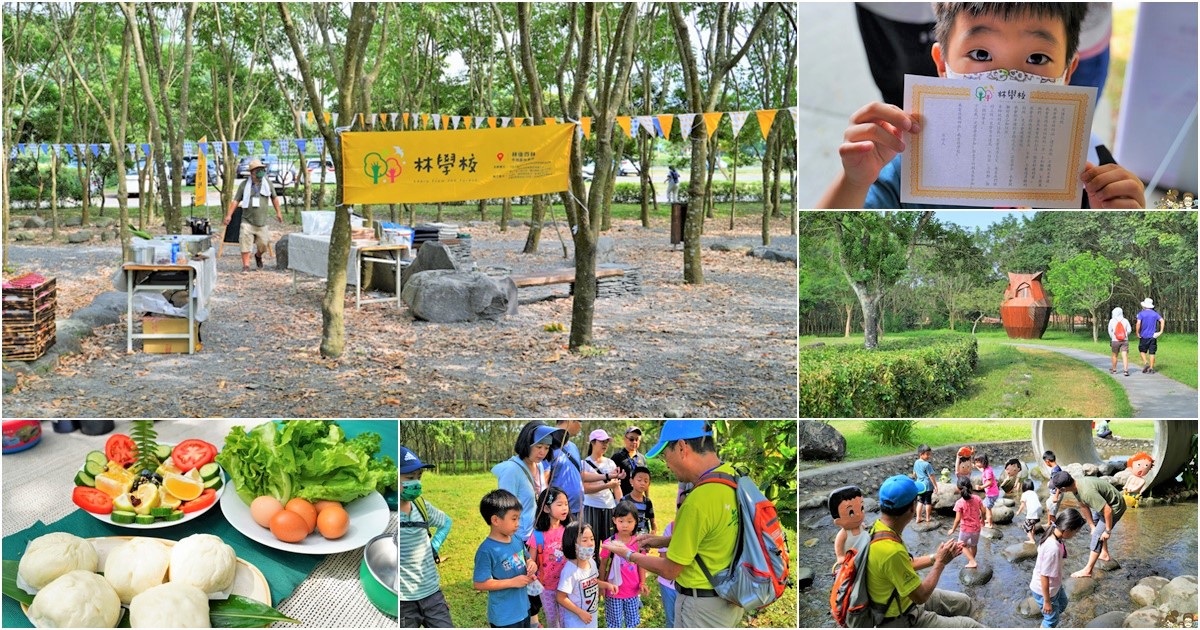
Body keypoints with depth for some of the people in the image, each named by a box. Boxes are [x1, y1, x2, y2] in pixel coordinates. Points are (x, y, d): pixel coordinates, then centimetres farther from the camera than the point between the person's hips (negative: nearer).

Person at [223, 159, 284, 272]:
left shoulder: (267, 183, 4)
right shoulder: (244, 184, 0)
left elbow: (274, 197, 16)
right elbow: (236, 200, 1)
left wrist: (278, 212, 16)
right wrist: (229, 215, -5)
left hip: (262, 221, 2)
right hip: (247, 220, -2)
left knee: (263, 244, 4)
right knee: (245, 243, -10)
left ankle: (258, 256, 35)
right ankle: (246, 265, -3)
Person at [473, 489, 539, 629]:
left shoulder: (516, 541, 0)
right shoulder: (487, 550, -23)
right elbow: (480, 584, -24)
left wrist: (531, 564, -8)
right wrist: (512, 582, -24)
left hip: (522, 608, 8)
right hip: (504, 616, -8)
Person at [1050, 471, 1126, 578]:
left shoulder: (1087, 492, -39)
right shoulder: (1076, 486, -11)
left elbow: (1108, 510, -36)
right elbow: (1085, 507, 2)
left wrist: (1108, 531, -23)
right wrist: (1092, 526, 3)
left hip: (1115, 507, -10)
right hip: (1105, 503, 10)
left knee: (1097, 535, -9)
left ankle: (1088, 570, -1)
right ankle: (1105, 554, 43)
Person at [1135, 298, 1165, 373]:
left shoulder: (1141, 313, -5)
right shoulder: (1155, 313, 5)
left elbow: (1138, 323, -18)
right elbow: (1162, 321, -6)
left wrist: (1137, 333, -8)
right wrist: (1161, 331, -3)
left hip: (1144, 336, -2)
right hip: (1153, 336, 2)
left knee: (1142, 350, 14)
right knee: (1152, 353, 6)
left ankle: (1145, 363, -6)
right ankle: (1151, 368, 5)